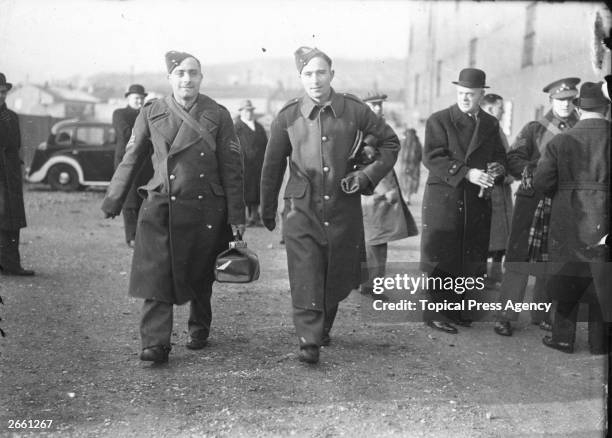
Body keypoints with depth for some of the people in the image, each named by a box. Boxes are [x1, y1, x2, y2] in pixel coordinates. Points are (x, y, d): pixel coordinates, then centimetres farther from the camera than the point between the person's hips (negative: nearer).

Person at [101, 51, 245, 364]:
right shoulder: (151, 113, 3)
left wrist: (236, 216, -3)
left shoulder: (218, 116, 0)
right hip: (160, 206, 0)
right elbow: (131, 159, 10)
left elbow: (232, 168, 0)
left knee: (200, 277, 12)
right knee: (155, 276, -9)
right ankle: (155, 343, -6)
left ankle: (199, 329, 34)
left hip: (205, 208, 0)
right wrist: (113, 200, 10)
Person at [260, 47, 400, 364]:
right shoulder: (287, 116, -1)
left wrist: (369, 175, -2)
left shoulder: (353, 110, -2)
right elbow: (272, 166, 8)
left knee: (338, 278, 12)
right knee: (305, 278, -9)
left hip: (343, 207, 1)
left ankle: (323, 328, 36)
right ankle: (309, 342, -2)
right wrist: (267, 211, 13)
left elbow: (390, 142, 10)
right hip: (302, 209, -1)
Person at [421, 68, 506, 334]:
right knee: (441, 256, -3)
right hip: (444, 199, -5)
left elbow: (499, 156, 19)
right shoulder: (439, 120, -2)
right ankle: (436, 312, 6)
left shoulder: (490, 124, 14)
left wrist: (496, 168, -7)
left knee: (470, 258, 6)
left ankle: (455, 309, 18)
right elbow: (432, 157, -12)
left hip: (477, 202, 5)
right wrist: (467, 173, -21)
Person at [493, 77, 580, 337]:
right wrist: (527, 171, -22)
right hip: (531, 199, -2)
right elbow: (513, 159, -3)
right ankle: (505, 315, 0)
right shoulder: (534, 129, 6)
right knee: (519, 257, -6)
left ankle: (541, 314, 21)